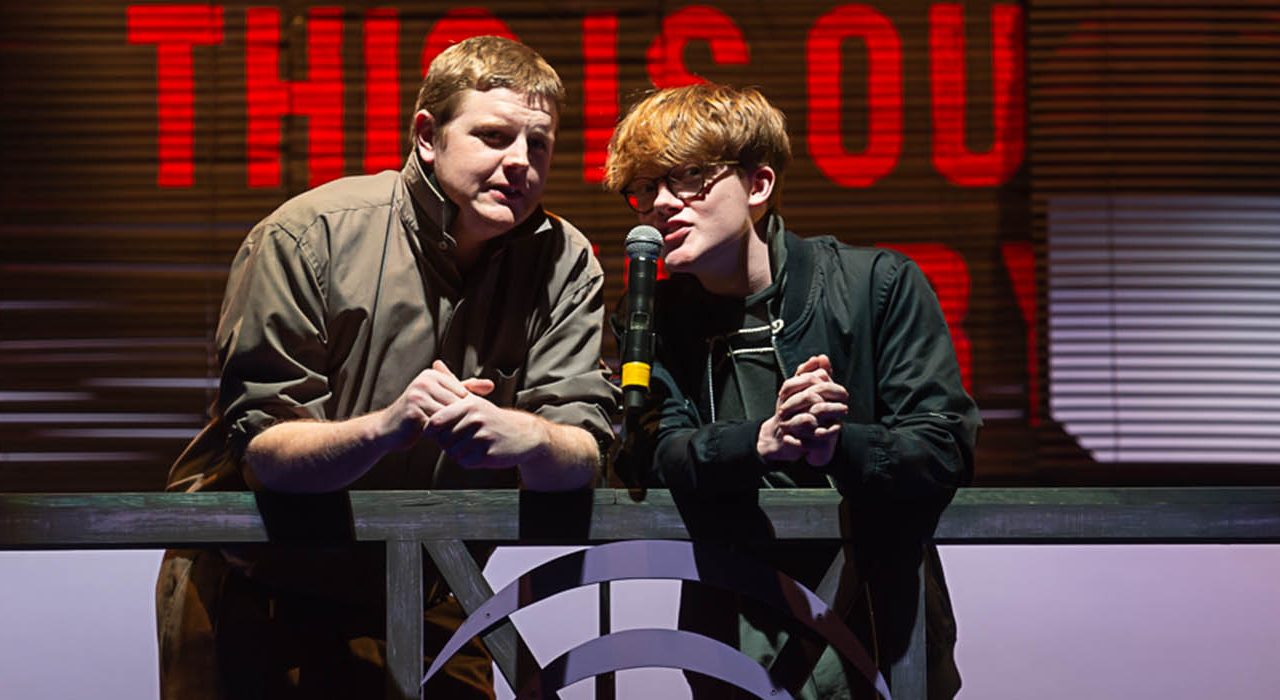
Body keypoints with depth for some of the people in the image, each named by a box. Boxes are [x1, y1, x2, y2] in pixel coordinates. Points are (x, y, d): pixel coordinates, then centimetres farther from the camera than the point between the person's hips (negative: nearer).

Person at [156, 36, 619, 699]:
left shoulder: (564, 263, -7)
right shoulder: (307, 237, -18)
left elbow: (582, 459, -17)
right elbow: (262, 452, -22)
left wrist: (525, 437, -40)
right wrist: (386, 427, -41)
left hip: (419, 600, 3)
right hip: (256, 588, -3)